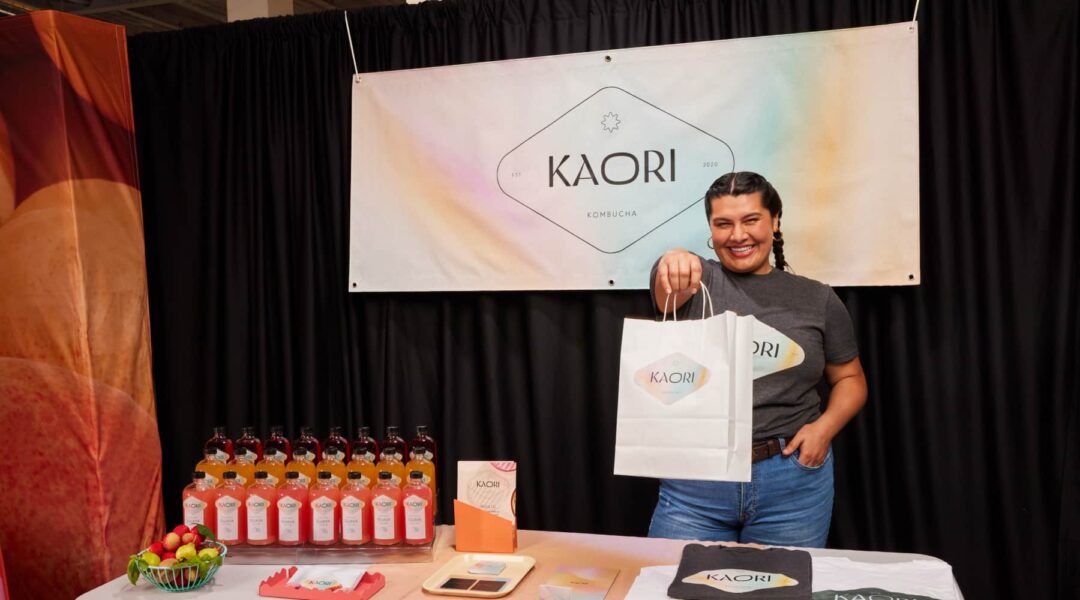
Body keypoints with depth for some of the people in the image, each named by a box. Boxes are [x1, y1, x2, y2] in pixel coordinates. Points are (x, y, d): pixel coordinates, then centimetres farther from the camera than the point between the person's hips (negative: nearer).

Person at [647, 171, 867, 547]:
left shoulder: (817, 299, 5)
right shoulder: (698, 280, 0)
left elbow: (850, 379, 14)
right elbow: (670, 292, -24)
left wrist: (825, 426, -7)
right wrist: (673, 264, -48)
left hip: (793, 479, 1)